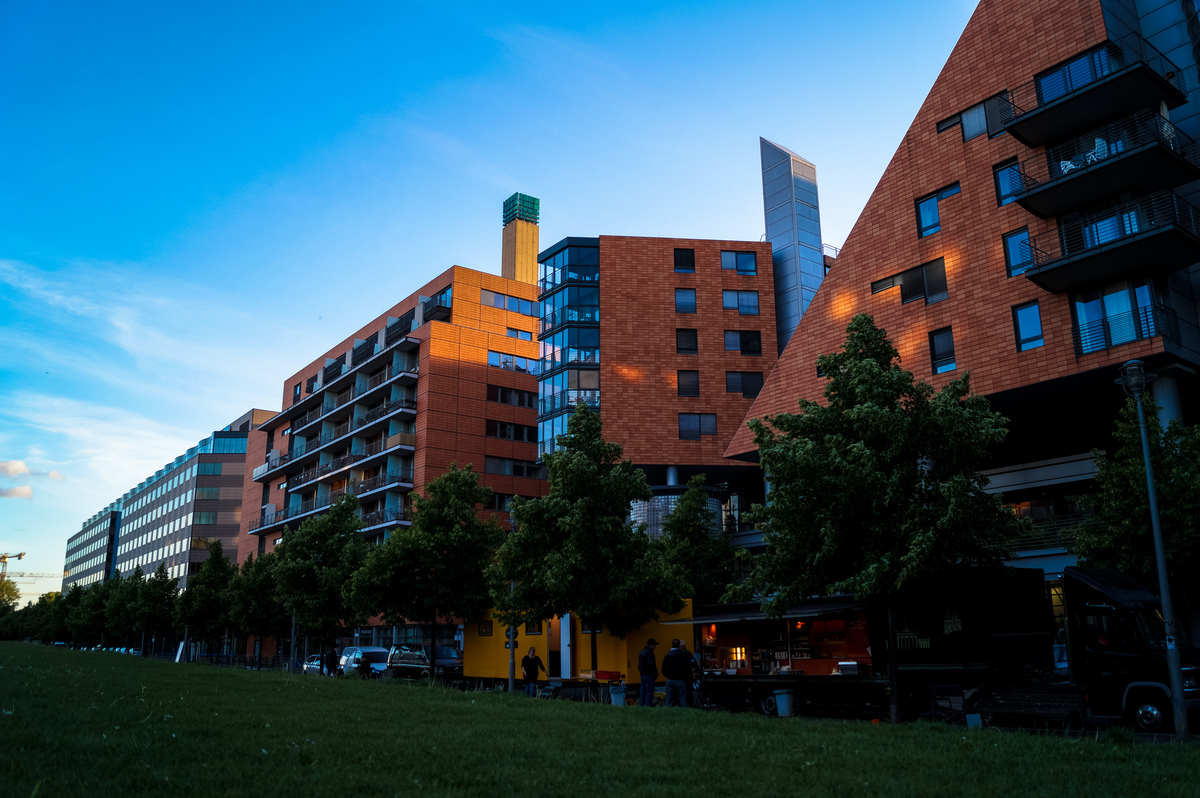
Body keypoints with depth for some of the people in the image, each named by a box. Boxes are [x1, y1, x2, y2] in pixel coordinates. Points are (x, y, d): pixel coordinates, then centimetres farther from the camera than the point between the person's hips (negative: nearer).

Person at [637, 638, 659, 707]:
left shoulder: (641, 652, 16)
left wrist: (641, 672, 18)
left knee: (642, 693, 11)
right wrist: (655, 674, -7)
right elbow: (651, 665, -18)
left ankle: (641, 705, 12)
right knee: (649, 693, -6)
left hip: (642, 675, 9)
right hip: (649, 675, -9)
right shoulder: (650, 653, -14)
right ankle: (647, 705, -9)